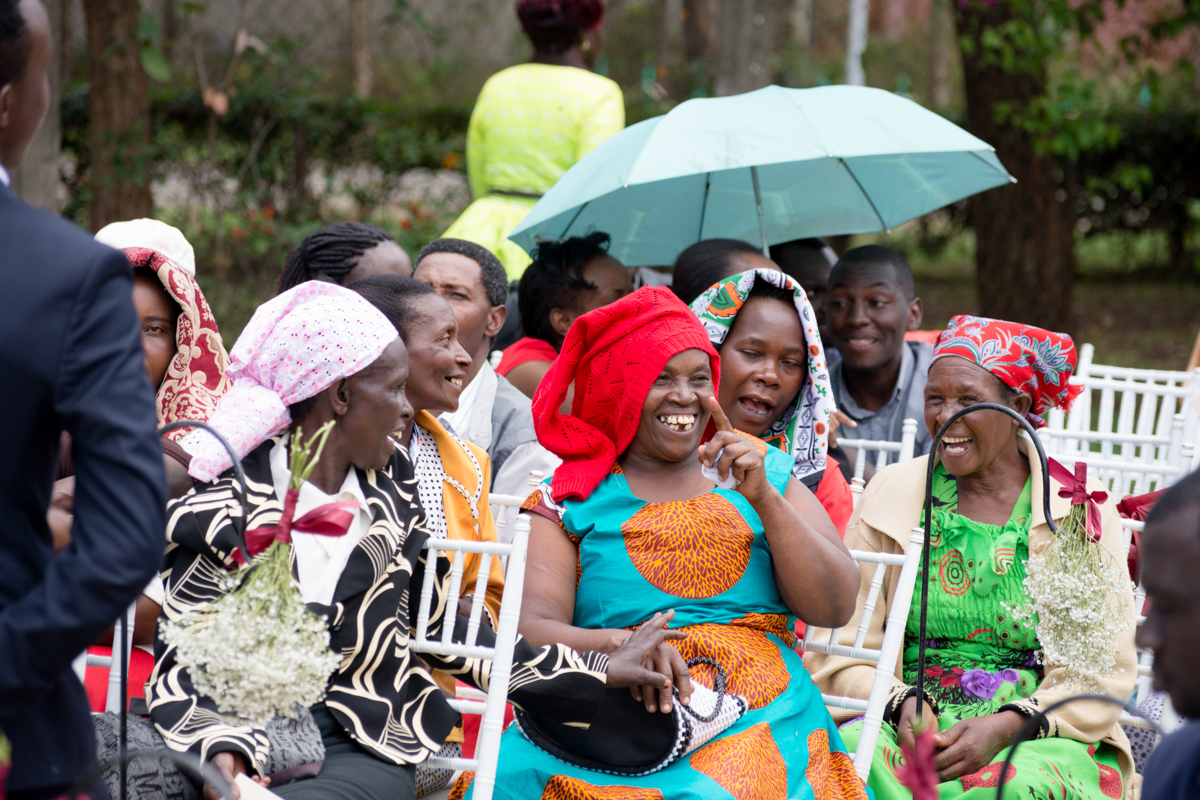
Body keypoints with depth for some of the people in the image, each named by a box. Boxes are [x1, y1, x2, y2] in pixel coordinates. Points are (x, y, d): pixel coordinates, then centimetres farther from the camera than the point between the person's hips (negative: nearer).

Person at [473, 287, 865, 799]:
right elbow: (532, 631, -1)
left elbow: (835, 608, 7)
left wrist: (765, 500, -5)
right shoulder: (571, 501, 13)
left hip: (761, 718, -1)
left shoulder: (766, 475, 18)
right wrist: (618, 644, -21)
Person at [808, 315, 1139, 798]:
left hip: (1037, 741, -1)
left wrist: (1007, 725, -17)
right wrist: (901, 707, -15)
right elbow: (839, 654, 6)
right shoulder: (890, 496, 9)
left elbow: (1105, 672, -1)